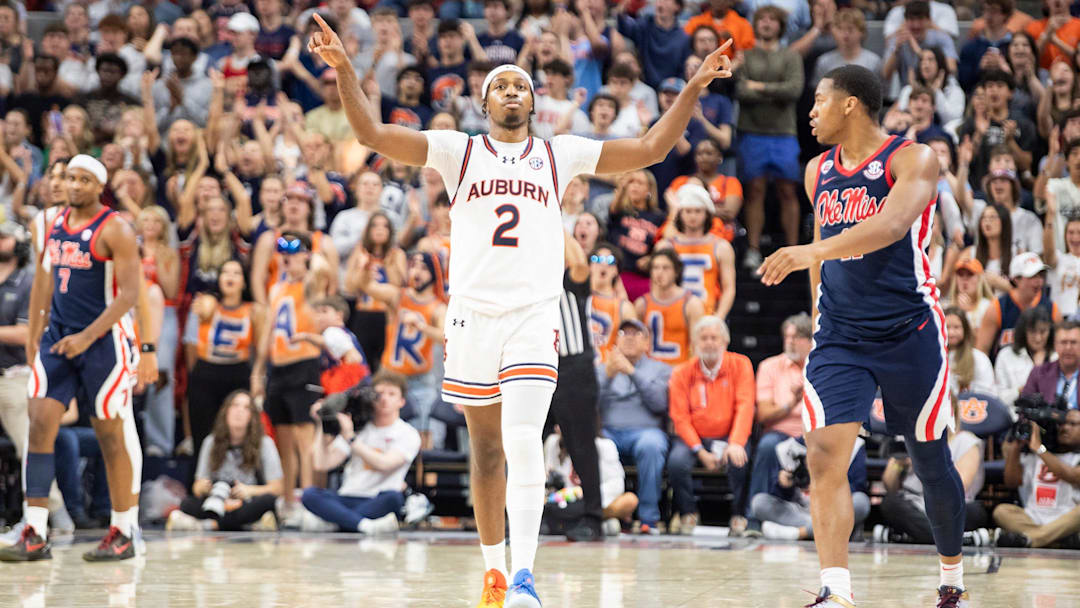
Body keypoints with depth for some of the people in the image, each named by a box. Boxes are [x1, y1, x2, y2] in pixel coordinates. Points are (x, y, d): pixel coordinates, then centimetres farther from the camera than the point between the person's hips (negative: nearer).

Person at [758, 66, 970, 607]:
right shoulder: (819, 171, 10)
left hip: (908, 332, -4)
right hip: (840, 337, 5)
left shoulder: (912, 158, -10)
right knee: (824, 456, -13)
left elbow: (891, 226, -28)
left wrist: (810, 252, -39)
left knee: (931, 461, 7)